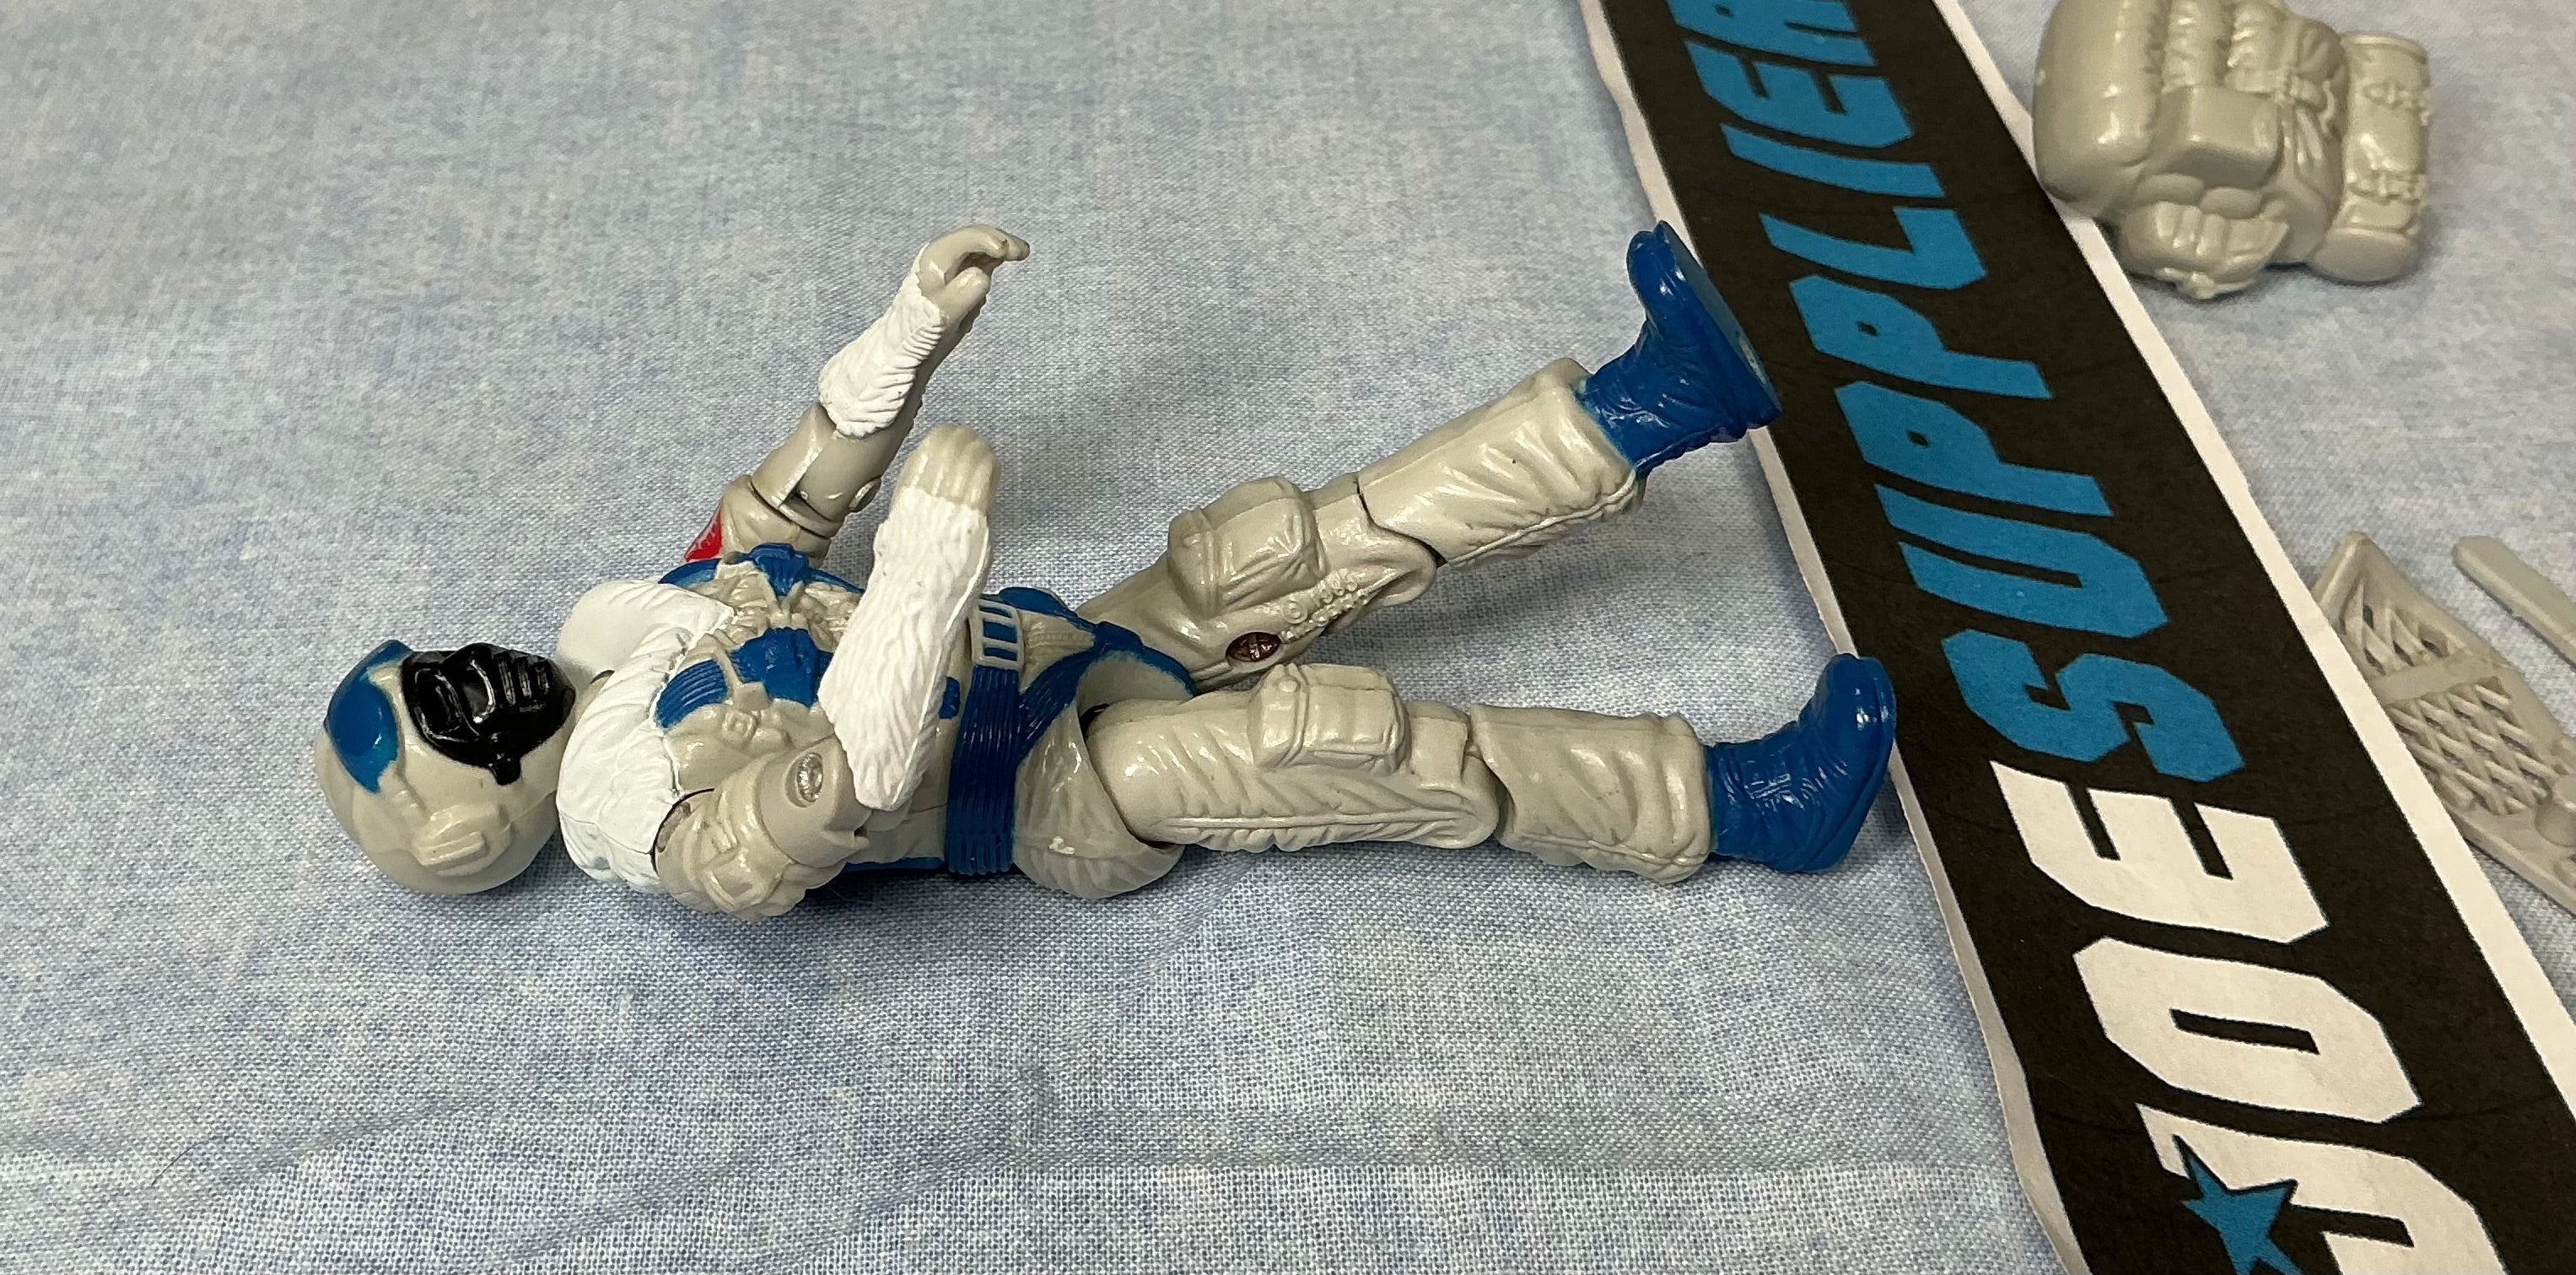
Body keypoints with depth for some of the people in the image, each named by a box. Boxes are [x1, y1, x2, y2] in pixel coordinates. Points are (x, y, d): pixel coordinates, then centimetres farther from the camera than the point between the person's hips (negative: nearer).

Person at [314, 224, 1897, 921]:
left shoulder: (622, 626, 13)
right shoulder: (646, 821, -14)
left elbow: (790, 500, 19)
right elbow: (838, 797, -36)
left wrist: (921, 320, 12)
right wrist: (932, 555, -44)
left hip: (1071, 647, 9)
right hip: (1072, 797, -8)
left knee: (1273, 551, -10)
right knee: (1330, 728, -28)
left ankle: (1645, 411, -8)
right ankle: (1737, 803, -19)